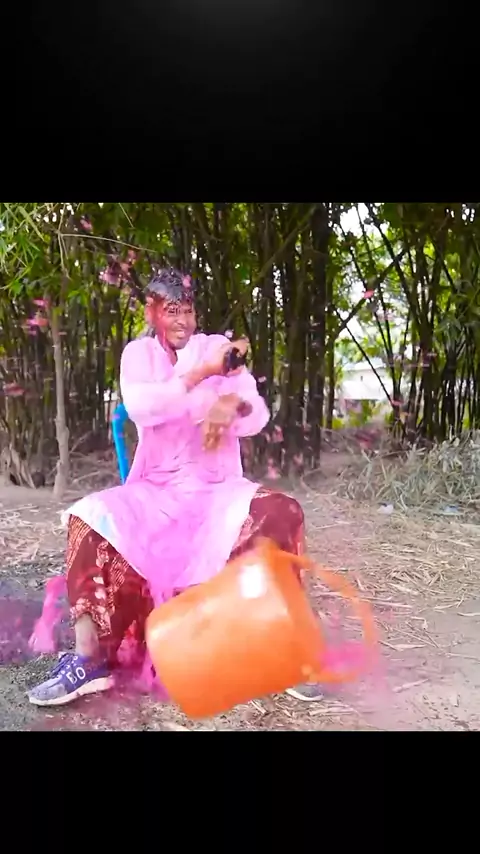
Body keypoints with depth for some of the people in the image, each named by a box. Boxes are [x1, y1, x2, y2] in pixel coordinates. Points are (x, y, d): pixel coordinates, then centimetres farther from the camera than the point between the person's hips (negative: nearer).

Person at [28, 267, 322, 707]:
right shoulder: (139, 353, 3)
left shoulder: (218, 347, 4)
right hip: (155, 489, 0)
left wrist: (234, 403, -28)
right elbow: (140, 407, -18)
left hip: (218, 489, 0)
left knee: (281, 514, -27)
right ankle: (89, 658, -23)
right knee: (90, 520, -25)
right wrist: (200, 374, -29)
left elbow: (257, 419, -4)